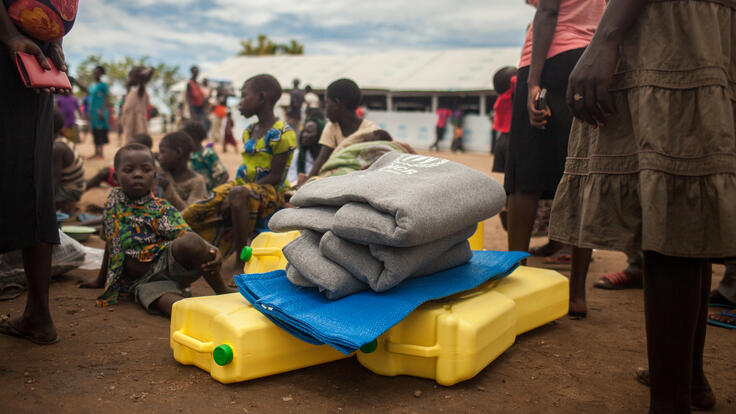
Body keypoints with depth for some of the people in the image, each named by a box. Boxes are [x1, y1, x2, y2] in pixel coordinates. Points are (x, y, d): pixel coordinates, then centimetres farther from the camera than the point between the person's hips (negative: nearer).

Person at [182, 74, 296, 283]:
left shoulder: (283, 133, -11)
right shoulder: (248, 132, 14)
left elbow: (275, 177, -17)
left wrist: (234, 195, -20)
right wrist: (227, 191, -2)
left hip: (270, 191, -8)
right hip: (244, 186, 8)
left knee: (240, 194, -42)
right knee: (188, 216, -2)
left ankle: (240, 262, -33)